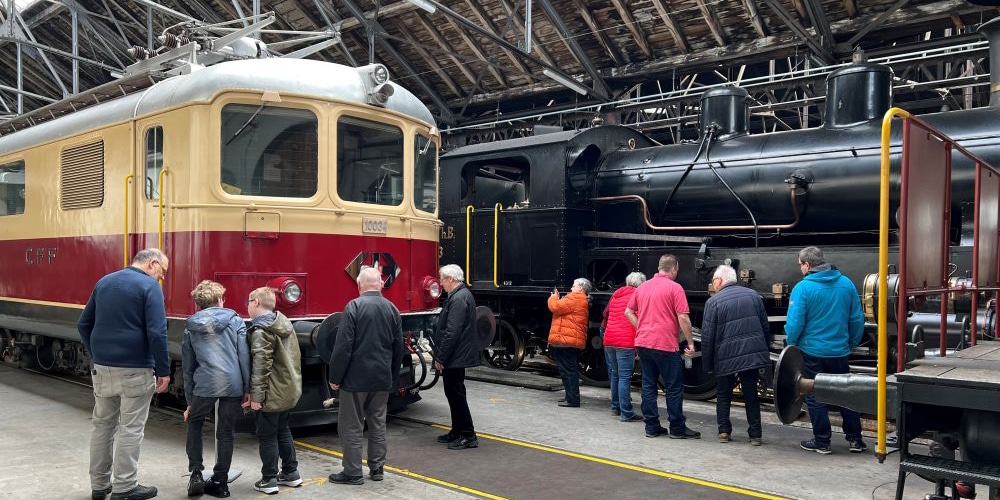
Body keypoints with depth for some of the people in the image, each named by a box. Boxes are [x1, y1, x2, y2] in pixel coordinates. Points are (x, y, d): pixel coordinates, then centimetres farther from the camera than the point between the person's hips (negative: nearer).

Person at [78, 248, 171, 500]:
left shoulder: (104, 282, 12)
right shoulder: (149, 286, -11)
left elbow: (84, 324, 16)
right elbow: (157, 333, -18)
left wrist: (96, 356, 21)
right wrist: (163, 370, -12)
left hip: (102, 367, 7)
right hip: (134, 369, -7)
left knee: (102, 425, 15)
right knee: (130, 429, 2)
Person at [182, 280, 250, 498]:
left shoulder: (191, 327, 16)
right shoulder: (235, 321, 10)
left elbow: (188, 367, 20)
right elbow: (244, 356, 1)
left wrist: (190, 402, 25)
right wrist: (247, 388, 5)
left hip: (205, 385, 1)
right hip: (233, 385, -1)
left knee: (194, 423, 24)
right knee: (226, 432, 11)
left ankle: (196, 473, 16)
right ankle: (220, 483, 17)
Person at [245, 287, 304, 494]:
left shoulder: (261, 331, -17)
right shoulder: (285, 324, 10)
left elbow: (261, 366, -22)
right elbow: (295, 357, 16)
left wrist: (256, 395, -19)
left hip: (272, 393, -8)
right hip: (290, 389, 9)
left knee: (267, 436, 2)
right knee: (283, 431, 19)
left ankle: (269, 480, 9)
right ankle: (291, 473, 26)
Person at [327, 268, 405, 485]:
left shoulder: (353, 307, -13)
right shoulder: (392, 309, 5)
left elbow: (343, 346, -15)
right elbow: (398, 349, 11)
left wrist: (335, 377, -7)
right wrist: (393, 378, 20)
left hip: (356, 378, -5)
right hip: (383, 379, 6)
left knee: (351, 426, 4)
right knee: (378, 423, 15)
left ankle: (353, 472, 8)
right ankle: (377, 468, 21)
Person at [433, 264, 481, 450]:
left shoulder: (458, 299, -20)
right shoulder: (461, 295, 14)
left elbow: (452, 333, -25)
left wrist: (440, 358, -19)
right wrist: (442, 356, 20)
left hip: (455, 358, -10)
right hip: (457, 356, 10)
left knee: (456, 395, -4)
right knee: (454, 393, 16)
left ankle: (468, 435, 2)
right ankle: (458, 431, 25)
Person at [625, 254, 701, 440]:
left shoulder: (642, 287, 11)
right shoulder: (674, 288, -7)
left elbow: (628, 312, 14)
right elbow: (683, 318, -12)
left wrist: (642, 329, 14)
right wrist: (690, 342, -6)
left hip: (643, 342, 6)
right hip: (665, 344, -6)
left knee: (648, 385, 10)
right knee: (674, 387, 4)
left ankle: (651, 427, 12)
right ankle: (677, 429, 8)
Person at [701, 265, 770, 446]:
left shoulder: (713, 302, -7)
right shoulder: (753, 295, 6)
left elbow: (707, 336, -7)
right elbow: (765, 326, 11)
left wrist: (707, 363, 1)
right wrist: (764, 351, 20)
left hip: (726, 358, -3)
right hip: (753, 354, 3)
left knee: (723, 396, 14)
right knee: (751, 396, 11)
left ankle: (724, 431, 14)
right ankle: (755, 435, 10)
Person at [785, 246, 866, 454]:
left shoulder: (803, 287, -15)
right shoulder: (846, 283, -1)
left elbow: (795, 322, -17)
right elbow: (857, 319, 3)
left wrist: (791, 345, 0)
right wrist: (851, 343, 15)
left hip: (813, 352, -4)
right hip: (839, 351, 4)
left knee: (815, 397, 8)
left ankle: (822, 442, 14)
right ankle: (855, 439, 23)